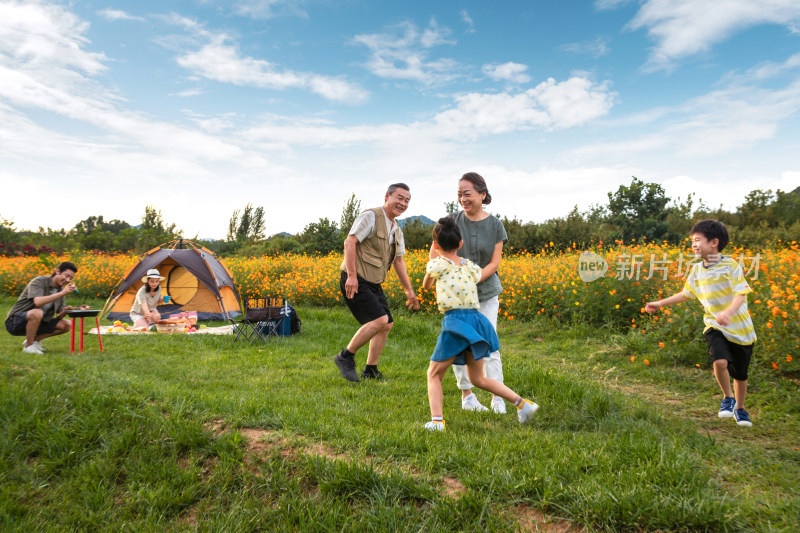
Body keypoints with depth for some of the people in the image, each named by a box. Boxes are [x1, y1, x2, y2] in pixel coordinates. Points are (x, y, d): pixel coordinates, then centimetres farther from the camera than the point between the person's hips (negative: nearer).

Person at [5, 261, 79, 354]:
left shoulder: (61, 289, 4)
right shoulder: (39, 281, -16)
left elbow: (58, 317, 5)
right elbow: (37, 302, -35)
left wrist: (65, 310, -17)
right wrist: (62, 293, -36)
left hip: (37, 322, 7)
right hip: (15, 321, -7)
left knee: (67, 325, -4)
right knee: (37, 312, -37)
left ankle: (34, 340, 7)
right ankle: (28, 346, -18)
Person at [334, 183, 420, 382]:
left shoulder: (397, 230, 16)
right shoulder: (371, 216, -11)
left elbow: (398, 261, 22)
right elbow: (350, 242, -19)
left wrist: (409, 291, 21)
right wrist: (352, 276, -25)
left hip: (374, 283, 9)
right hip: (355, 281, -9)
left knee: (387, 324, 7)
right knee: (379, 320, -19)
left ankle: (371, 370, 18)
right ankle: (346, 356, -3)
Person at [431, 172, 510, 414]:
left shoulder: (495, 225, -6)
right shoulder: (452, 222, -6)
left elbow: (495, 262, -8)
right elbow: (435, 254, -3)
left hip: (486, 293, 0)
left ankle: (498, 398, 6)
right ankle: (467, 396, 13)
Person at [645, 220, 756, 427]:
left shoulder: (731, 265, -12)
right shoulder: (696, 270, 2)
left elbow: (741, 295, -20)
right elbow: (686, 294, 16)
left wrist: (728, 312, -38)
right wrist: (661, 303, 11)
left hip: (739, 328, -2)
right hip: (714, 326, 2)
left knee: (740, 373, 11)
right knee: (720, 361, -24)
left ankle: (740, 408, 37)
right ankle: (728, 398, 4)